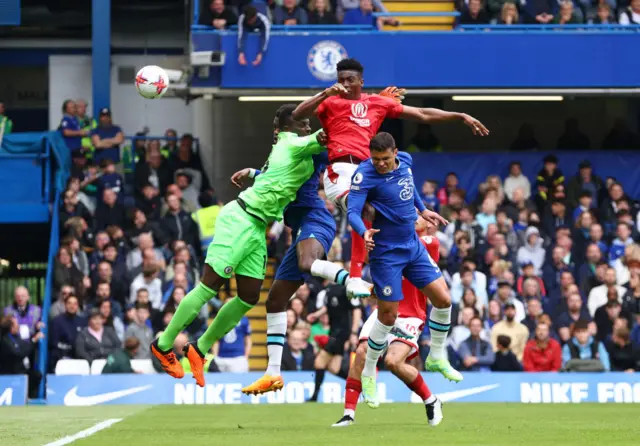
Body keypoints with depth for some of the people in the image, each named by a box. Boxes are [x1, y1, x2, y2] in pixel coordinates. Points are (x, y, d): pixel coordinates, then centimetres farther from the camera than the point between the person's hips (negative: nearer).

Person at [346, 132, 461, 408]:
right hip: (386, 253, -6)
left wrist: (423, 210, 27)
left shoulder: (405, 161, -1)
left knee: (443, 299, 2)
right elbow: (352, 211, -29)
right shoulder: (365, 174, -21)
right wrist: (364, 232, -47)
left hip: (413, 246, 6)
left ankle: (436, 357, 23)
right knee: (388, 316, -3)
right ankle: (368, 375, 15)